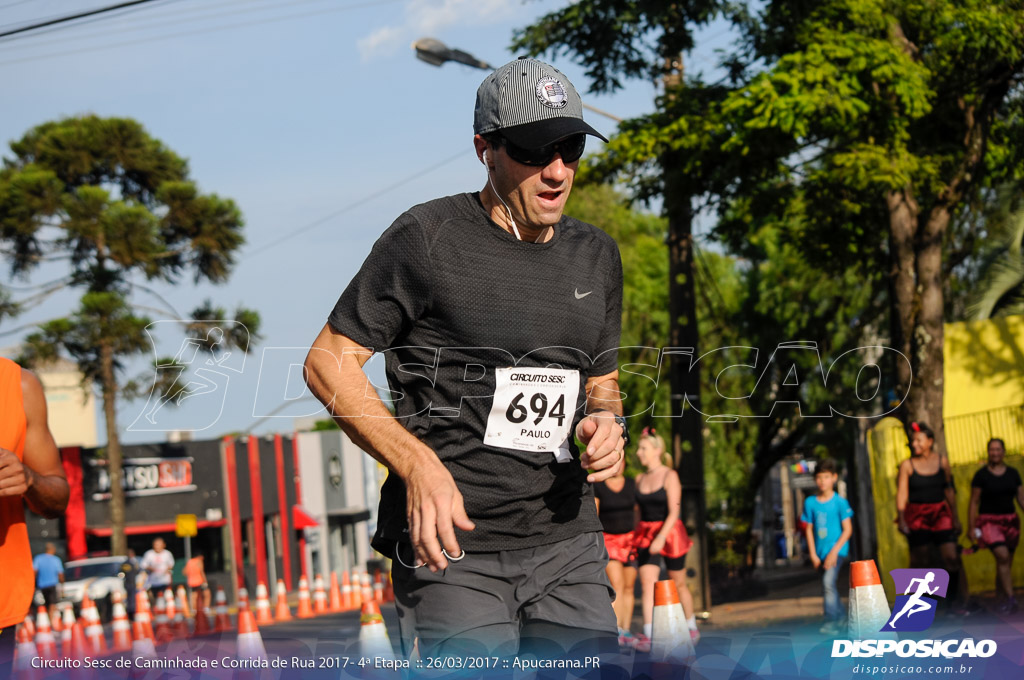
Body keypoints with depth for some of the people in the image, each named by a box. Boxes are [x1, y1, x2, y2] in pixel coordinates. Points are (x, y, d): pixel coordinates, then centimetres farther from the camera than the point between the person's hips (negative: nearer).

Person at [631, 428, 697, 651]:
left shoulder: (670, 476, -10)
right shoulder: (640, 480, 7)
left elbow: (674, 512, -17)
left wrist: (661, 538, -29)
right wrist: (635, 540, 14)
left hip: (670, 534, -4)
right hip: (646, 536, 4)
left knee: (679, 584, 10)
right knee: (647, 584, -11)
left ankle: (692, 628, 30)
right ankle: (648, 636, -18)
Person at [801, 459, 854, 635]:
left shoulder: (840, 502, -7)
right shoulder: (810, 502, 4)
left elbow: (847, 530, -7)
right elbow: (809, 529, 9)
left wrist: (834, 551, -14)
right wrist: (813, 554, 2)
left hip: (837, 549, -5)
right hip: (820, 551, 5)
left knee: (828, 582, -21)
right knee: (826, 588, 10)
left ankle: (832, 622, -18)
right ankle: (840, 618, 27)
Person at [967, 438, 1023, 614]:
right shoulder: (981, 475, -2)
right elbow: (974, 502, -1)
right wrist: (971, 527, -5)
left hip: (1010, 521, 4)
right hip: (989, 521, -4)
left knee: (1005, 563, 5)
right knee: (1002, 556, -22)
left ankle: (1000, 598, 16)